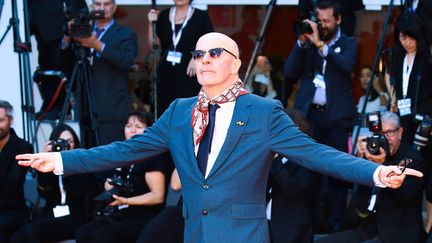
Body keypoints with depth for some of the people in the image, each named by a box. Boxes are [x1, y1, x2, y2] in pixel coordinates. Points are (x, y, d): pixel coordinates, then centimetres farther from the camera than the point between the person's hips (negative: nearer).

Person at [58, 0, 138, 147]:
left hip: (112, 109, -5)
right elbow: (64, 64, 14)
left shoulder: (125, 34, 4)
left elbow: (127, 61, -14)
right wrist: (67, 40, -4)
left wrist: (98, 45, -21)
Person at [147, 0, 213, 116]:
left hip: (189, 73, -3)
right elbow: (153, 44, 8)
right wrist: (151, 23, -4)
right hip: (166, 74, 3)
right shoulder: (163, 16, 9)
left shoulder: (201, 16, 1)